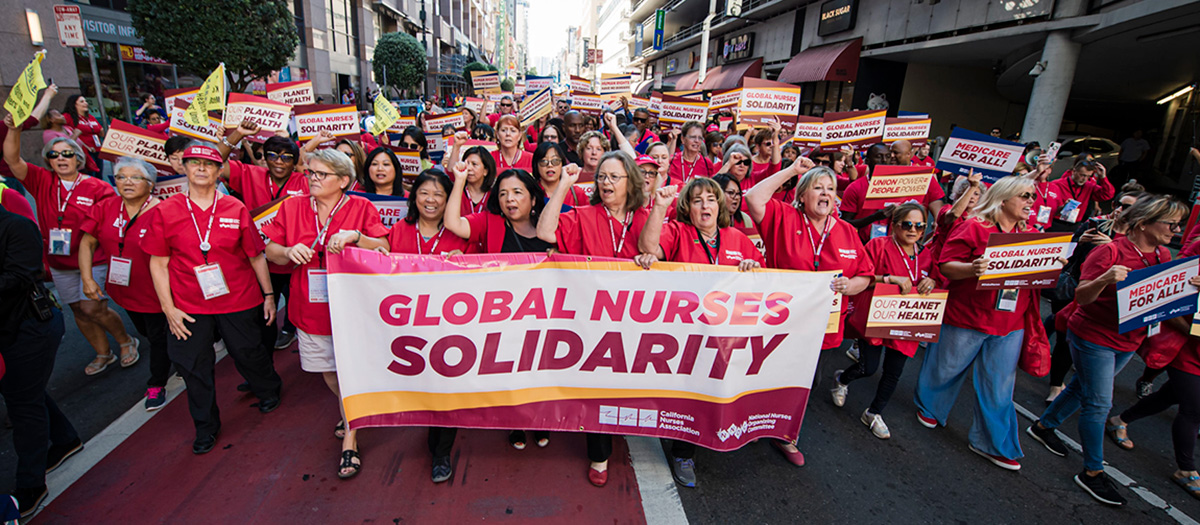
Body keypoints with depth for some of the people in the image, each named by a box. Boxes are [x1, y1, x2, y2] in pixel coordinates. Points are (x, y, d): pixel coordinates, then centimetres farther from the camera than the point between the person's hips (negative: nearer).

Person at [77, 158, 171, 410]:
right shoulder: (105, 208, -3)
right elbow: (87, 243, 3)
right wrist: (87, 279, -6)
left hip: (155, 291, -6)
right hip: (123, 289, 6)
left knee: (158, 337, 9)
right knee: (146, 331, 25)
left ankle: (157, 385, 27)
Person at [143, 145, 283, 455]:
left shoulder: (236, 209, -2)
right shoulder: (165, 211, -2)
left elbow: (256, 256, 1)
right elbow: (158, 263, 1)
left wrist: (268, 295, 2)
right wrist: (168, 307, -4)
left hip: (239, 301, -1)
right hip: (188, 307, 1)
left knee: (249, 353, 13)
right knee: (194, 365, 12)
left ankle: (269, 392, 44)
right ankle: (206, 427, 33)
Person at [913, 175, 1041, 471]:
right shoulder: (974, 228, -8)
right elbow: (946, 266, -13)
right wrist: (973, 268, -30)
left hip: (1009, 325, 5)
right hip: (965, 318, -5)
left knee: (999, 386, 10)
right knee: (946, 368, 11)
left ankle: (992, 444, 24)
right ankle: (929, 407, 38)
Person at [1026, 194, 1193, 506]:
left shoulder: (1163, 255, 5)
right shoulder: (1110, 251, -18)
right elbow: (1081, 297, -19)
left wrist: (1190, 287, -5)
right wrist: (1104, 279, -38)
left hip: (1128, 341, 7)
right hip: (1093, 337, -7)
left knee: (1084, 389, 18)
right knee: (1099, 403, -3)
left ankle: (1044, 426, 37)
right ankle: (1092, 472, 8)